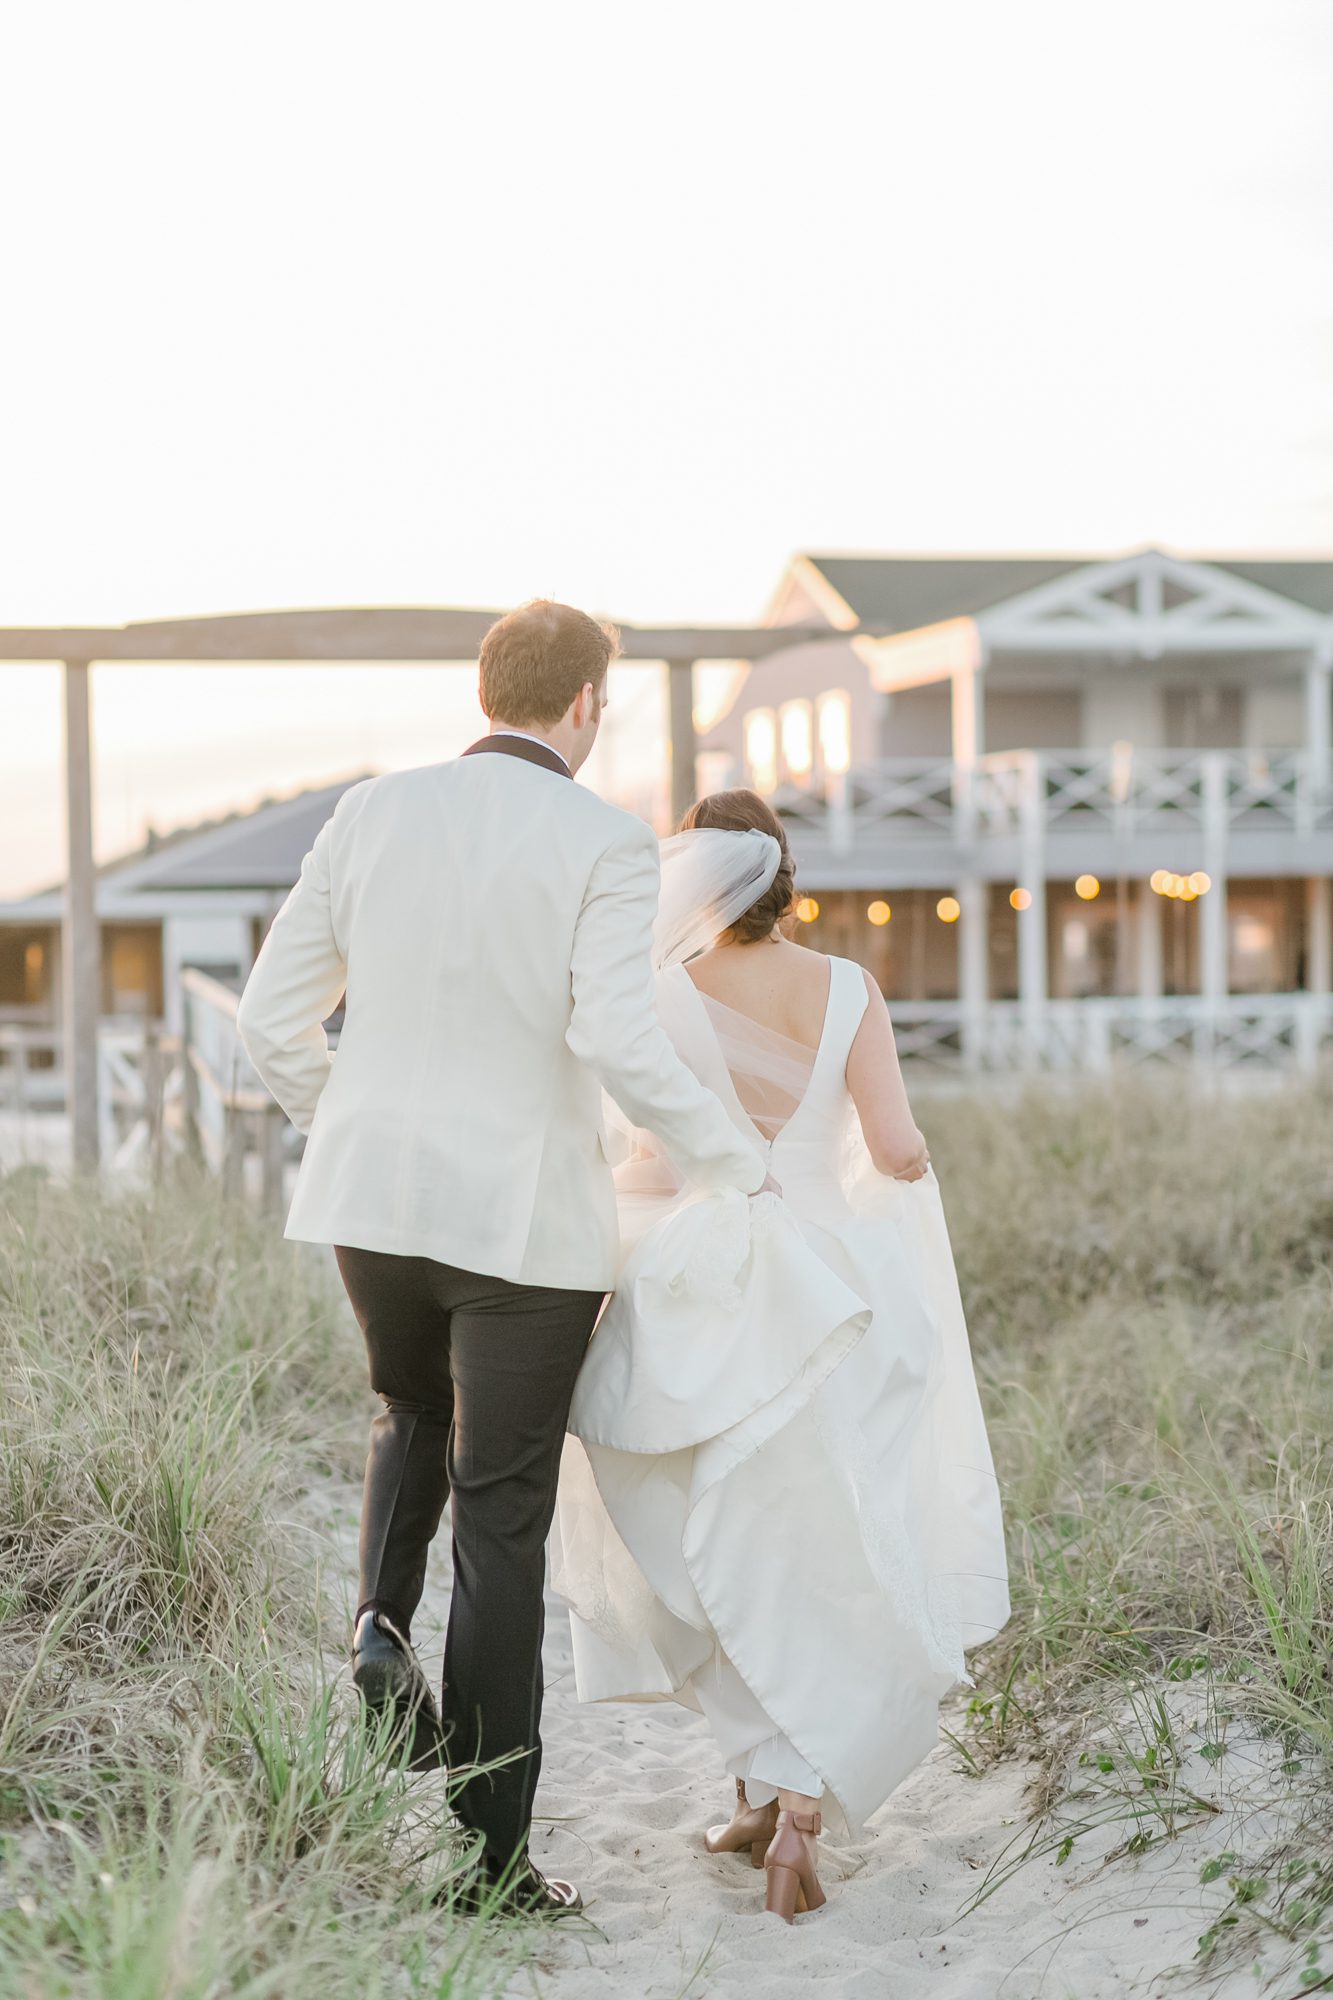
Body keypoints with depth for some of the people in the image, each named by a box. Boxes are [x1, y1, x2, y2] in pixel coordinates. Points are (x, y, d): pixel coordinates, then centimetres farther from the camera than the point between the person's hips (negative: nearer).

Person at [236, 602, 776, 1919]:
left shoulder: (373, 813, 2)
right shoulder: (603, 846, -10)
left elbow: (271, 1020, 3)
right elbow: (619, 1044, -23)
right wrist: (736, 1166, -8)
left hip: (373, 1199, 4)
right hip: (526, 1217, -4)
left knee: (414, 1414, 32)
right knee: (502, 1523, 7)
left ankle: (383, 1624, 5)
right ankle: (490, 1848, 12)